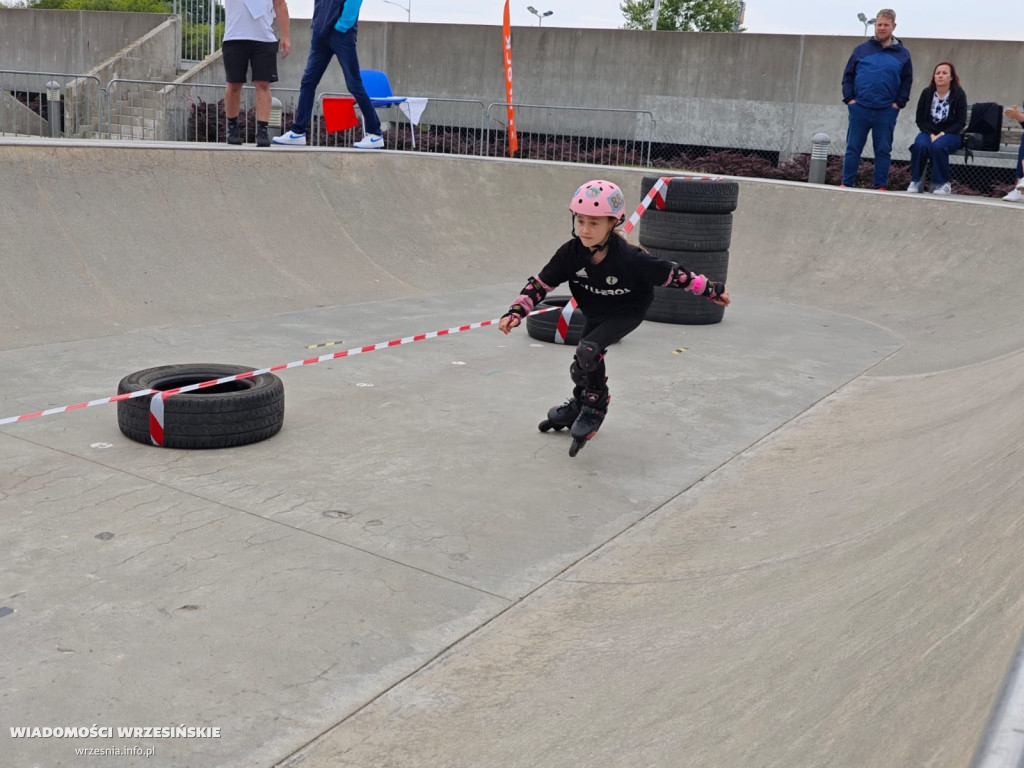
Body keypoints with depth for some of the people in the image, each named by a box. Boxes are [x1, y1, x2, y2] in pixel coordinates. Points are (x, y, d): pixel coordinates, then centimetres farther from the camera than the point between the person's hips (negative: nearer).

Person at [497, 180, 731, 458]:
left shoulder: (630, 258, -35)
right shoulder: (571, 253, -24)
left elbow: (672, 274, -24)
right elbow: (540, 283, -16)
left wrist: (711, 289, -15)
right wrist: (516, 312, -27)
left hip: (628, 312, -5)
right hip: (595, 312, 5)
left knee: (588, 351, -26)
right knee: (587, 357, 19)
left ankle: (594, 409, -4)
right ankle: (578, 407, 47)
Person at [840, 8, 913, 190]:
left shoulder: (902, 53, 8)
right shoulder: (861, 49, 7)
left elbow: (907, 81, 9)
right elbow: (848, 76, 8)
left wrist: (898, 103, -2)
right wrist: (849, 98, -3)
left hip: (886, 112, 0)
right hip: (859, 108, 0)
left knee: (883, 151, 4)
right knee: (853, 148, 2)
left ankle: (881, 187, 9)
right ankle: (846, 184, 8)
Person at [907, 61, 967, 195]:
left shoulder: (959, 94, -2)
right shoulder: (927, 93, 4)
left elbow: (960, 122, -4)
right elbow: (920, 119, 4)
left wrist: (942, 134, -17)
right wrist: (930, 134, -12)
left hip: (950, 134, -2)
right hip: (929, 132, 2)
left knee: (938, 146, -35)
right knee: (920, 144, -33)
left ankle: (941, 183, -22)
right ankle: (915, 181, -20)